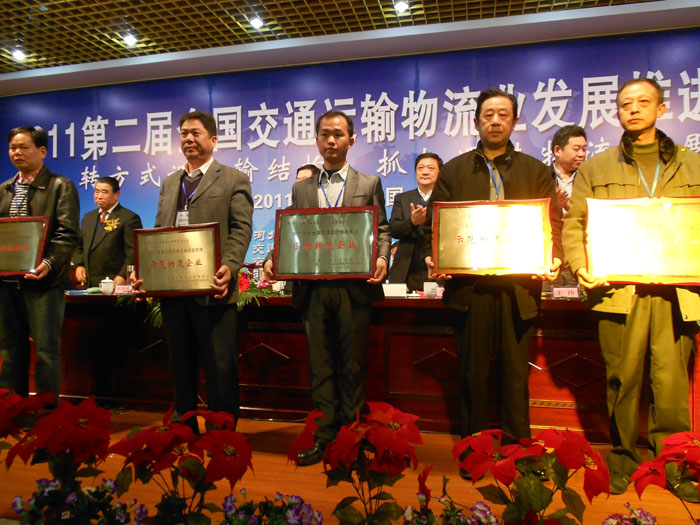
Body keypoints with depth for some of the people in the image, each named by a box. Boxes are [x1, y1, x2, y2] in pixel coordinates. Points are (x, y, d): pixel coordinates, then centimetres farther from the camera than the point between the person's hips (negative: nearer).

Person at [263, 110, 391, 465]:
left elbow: (381, 230, 5)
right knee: (320, 365, 8)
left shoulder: (369, 184, 9)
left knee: (353, 364, 6)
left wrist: (381, 259, -14)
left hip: (355, 286, -2)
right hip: (314, 288, 2)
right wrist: (274, 261, -6)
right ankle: (325, 435, 19)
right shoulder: (301, 189, 15)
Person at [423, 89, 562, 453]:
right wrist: (432, 257, -11)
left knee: (516, 374, 8)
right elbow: (435, 224, 6)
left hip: (518, 287, 1)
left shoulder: (536, 171, 13)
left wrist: (553, 259, -12)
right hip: (469, 285, 0)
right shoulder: (453, 171, 12)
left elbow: (553, 224, 6)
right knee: (472, 374, 7)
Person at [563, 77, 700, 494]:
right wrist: (580, 265, -12)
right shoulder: (596, 169, 13)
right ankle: (624, 460, 20)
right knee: (623, 380, 5)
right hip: (619, 291, 0)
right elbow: (574, 224, 6)